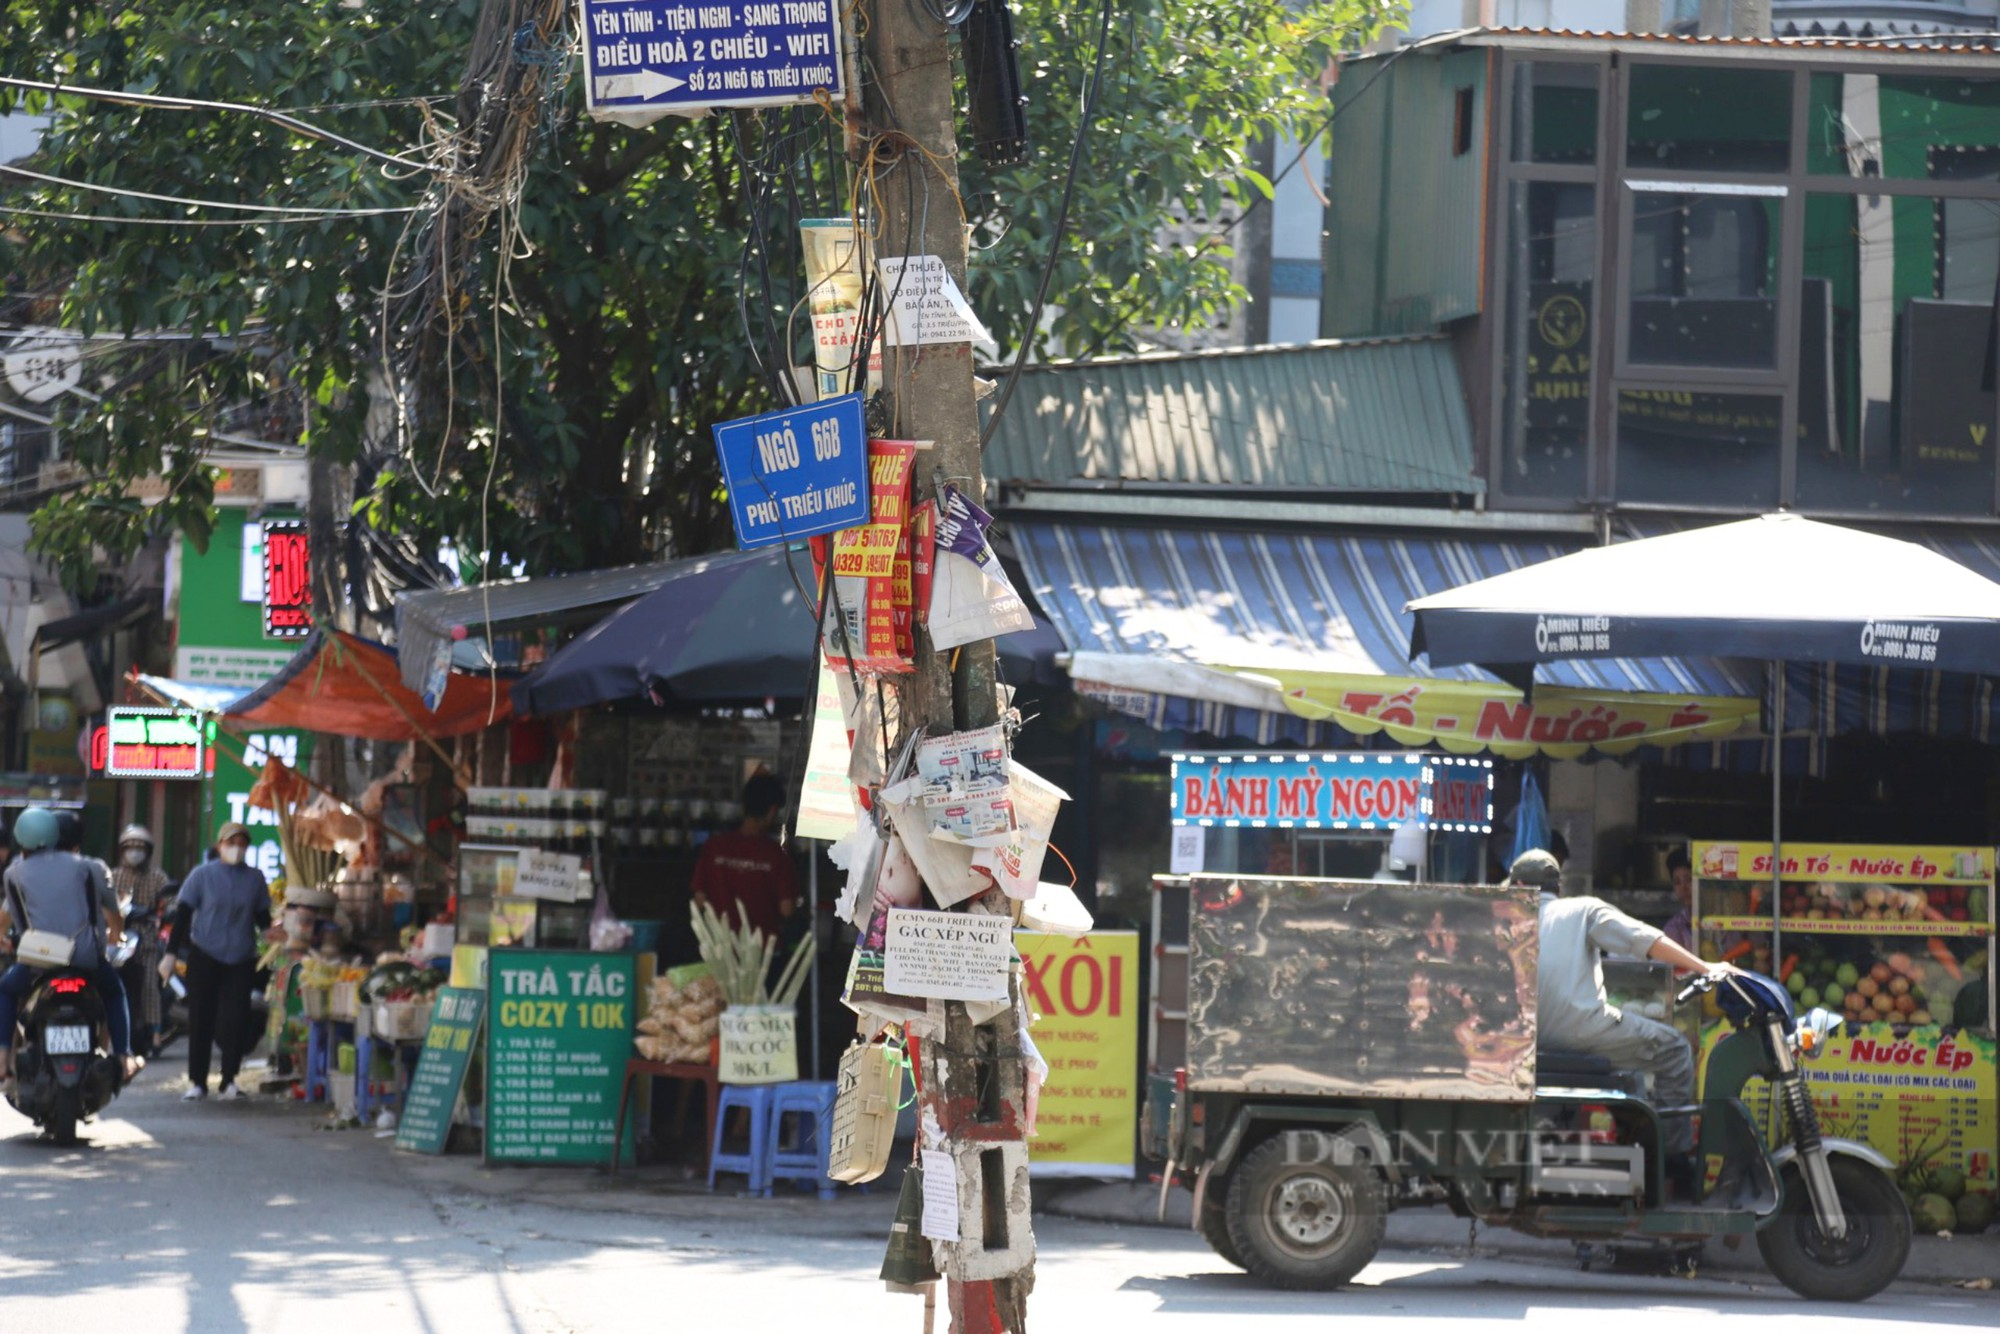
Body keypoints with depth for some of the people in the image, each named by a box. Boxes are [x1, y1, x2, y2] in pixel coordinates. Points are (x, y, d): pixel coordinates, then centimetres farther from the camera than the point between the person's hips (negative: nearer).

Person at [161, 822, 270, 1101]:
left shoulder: (255, 878, 5)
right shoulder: (202, 875, -1)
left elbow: (263, 917, 12)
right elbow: (183, 914, 0)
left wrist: (269, 934, -10)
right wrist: (172, 953, -6)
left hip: (241, 960, 2)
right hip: (204, 956, -2)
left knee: (237, 1020, -4)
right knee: (201, 1019, -1)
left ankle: (229, 1080, 5)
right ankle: (197, 1081, 6)